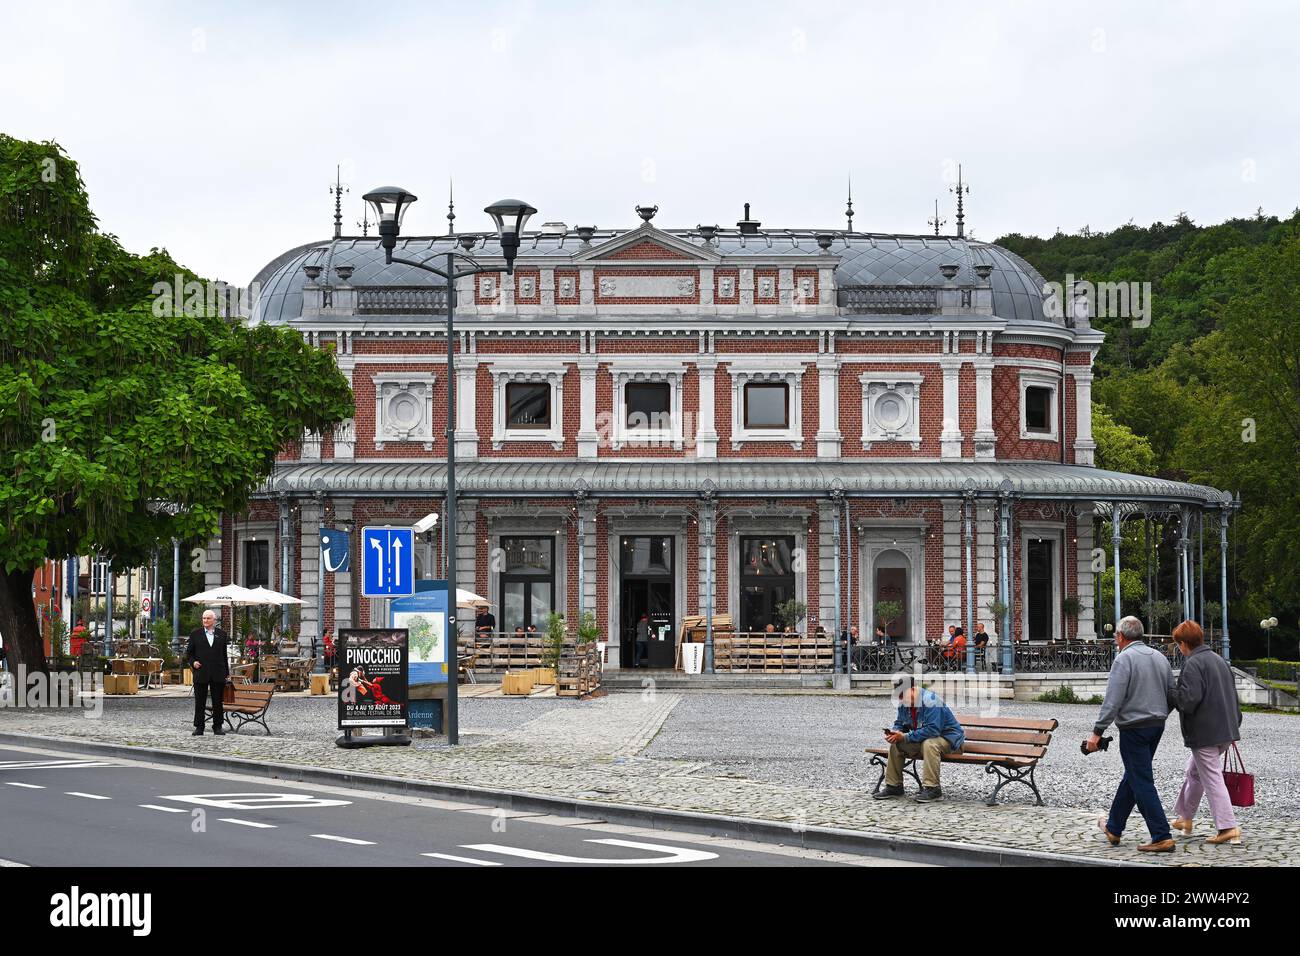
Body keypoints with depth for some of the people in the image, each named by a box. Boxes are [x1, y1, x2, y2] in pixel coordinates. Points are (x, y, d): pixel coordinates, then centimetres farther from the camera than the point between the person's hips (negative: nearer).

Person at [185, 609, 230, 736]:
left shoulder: (221, 634, 8)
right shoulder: (195, 634, 6)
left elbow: (224, 654, 11)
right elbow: (189, 652, 10)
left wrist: (225, 673, 8)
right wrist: (192, 662, -9)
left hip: (217, 674, 1)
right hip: (200, 673, -1)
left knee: (218, 702, 5)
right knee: (199, 702, 2)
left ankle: (217, 727, 12)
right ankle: (199, 727, 8)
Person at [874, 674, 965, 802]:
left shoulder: (930, 700, -26)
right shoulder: (904, 703, 1)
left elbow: (933, 730, -34)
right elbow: (899, 723, 14)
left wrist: (905, 737, -30)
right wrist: (895, 732, -12)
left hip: (947, 738, -8)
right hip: (923, 739, 8)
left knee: (929, 744, -38)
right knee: (895, 745, -4)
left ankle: (932, 788, -35)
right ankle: (894, 786, 3)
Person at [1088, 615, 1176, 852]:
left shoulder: (1124, 658, -13)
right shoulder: (1159, 657, 9)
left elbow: (1113, 699, -20)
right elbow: (1172, 694, 13)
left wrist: (1097, 731, -18)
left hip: (1133, 727, -8)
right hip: (1157, 725, 8)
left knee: (1142, 782, -5)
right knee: (1131, 777, 19)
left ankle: (1162, 837, -11)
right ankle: (1113, 828, 32)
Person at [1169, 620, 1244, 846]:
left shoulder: (1193, 664, -15)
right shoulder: (1220, 661, 14)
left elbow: (1189, 699, -25)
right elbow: (1233, 696, 19)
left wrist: (1171, 693, -8)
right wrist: (1235, 724, 25)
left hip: (1204, 732, -9)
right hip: (1226, 730, 9)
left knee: (1212, 778, -7)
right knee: (1194, 771, 23)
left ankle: (1228, 828, -12)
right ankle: (1185, 818, 33)